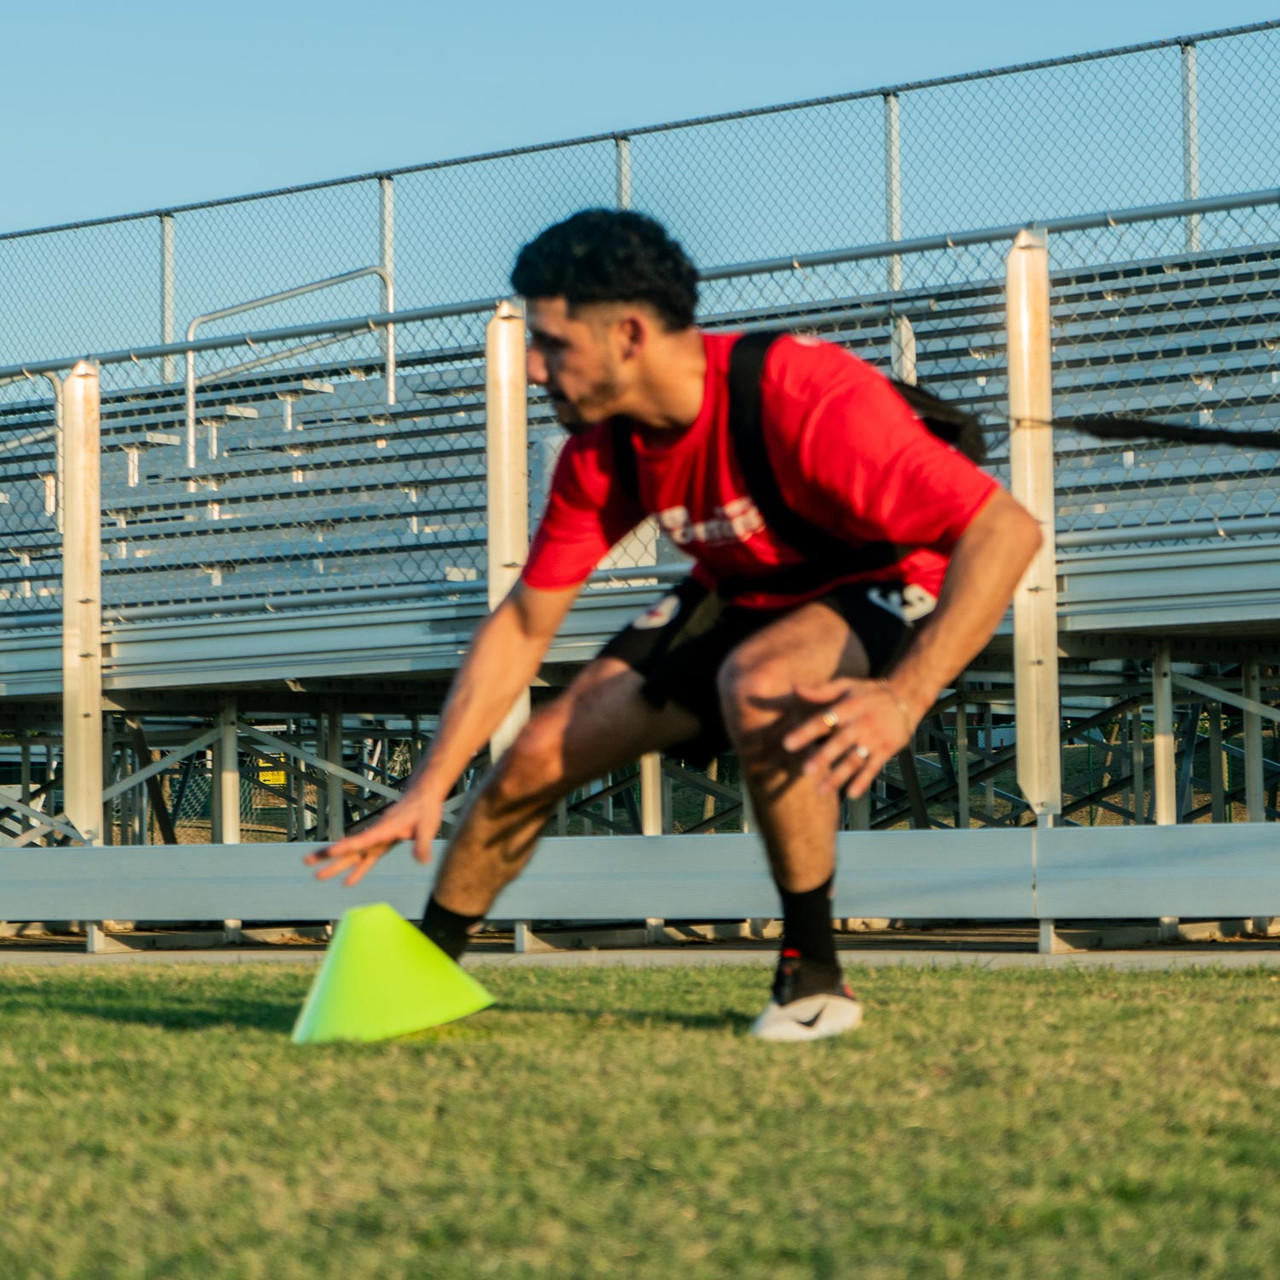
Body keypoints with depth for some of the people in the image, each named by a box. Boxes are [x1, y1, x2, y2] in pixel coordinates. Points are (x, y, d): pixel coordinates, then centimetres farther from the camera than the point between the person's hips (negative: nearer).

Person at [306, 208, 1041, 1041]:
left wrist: (904, 698, -47)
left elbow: (1008, 530, -36)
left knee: (755, 682, -38)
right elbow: (524, 624, -1)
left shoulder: (803, 399, -34)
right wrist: (429, 789, -8)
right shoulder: (601, 450, -11)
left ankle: (815, 979, -22)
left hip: (891, 596, -7)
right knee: (539, 755, -3)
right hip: (744, 599, 7)